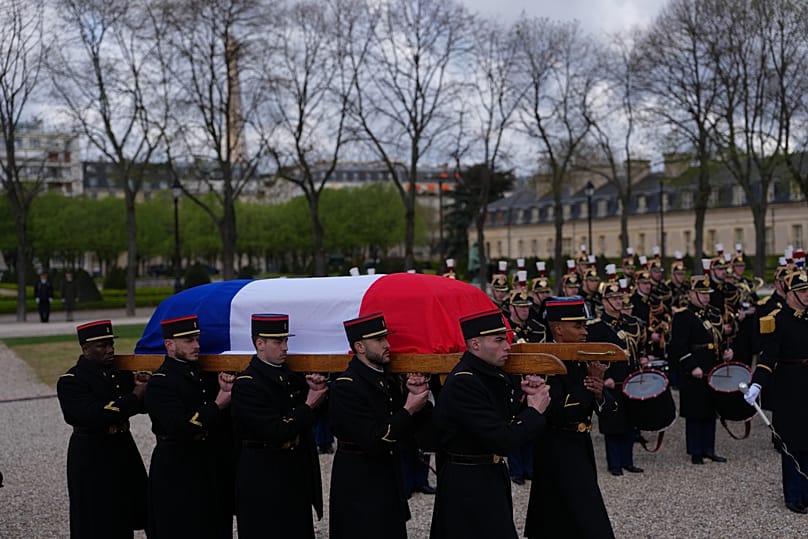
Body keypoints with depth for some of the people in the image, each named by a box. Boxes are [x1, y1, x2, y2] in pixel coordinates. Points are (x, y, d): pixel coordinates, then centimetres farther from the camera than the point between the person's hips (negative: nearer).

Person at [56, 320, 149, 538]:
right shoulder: (70, 381, -14)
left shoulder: (120, 371, 7)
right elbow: (93, 416, -28)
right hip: (91, 458, -7)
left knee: (124, 517, 15)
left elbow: (143, 406, 7)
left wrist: (145, 387, -14)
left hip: (124, 448, 7)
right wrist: (134, 397, -24)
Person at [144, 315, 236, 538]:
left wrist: (226, 390, -9)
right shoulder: (160, 383, -11)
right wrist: (218, 405, -21)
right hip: (178, 475, -7)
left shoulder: (207, 374, 11)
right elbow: (180, 428, -24)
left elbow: (227, 420, 10)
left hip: (215, 468, 7)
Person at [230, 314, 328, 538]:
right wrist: (308, 406, -13)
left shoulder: (292, 375, 8)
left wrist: (317, 388, -4)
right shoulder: (246, 384, -15)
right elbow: (276, 432, -22)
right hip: (263, 478, -7)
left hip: (297, 470, 7)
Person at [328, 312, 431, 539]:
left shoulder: (387, 379, 8)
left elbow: (407, 429, 9)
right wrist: (408, 409, -19)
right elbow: (374, 442, -23)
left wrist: (418, 398, -8)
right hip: (359, 487, -8)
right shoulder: (345, 388, -18)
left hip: (389, 481, 8)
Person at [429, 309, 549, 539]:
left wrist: (526, 397, -6)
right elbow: (502, 441, -26)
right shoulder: (462, 384, -23)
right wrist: (534, 411, -12)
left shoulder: (496, 375, 6)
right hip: (468, 486, -9)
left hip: (493, 477, 9)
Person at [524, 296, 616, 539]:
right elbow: (557, 413, -27)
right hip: (559, 453, -8)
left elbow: (606, 408, 8)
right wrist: (589, 384, -24)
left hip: (580, 446, 8)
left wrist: (599, 394, -14)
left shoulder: (581, 361, 8)